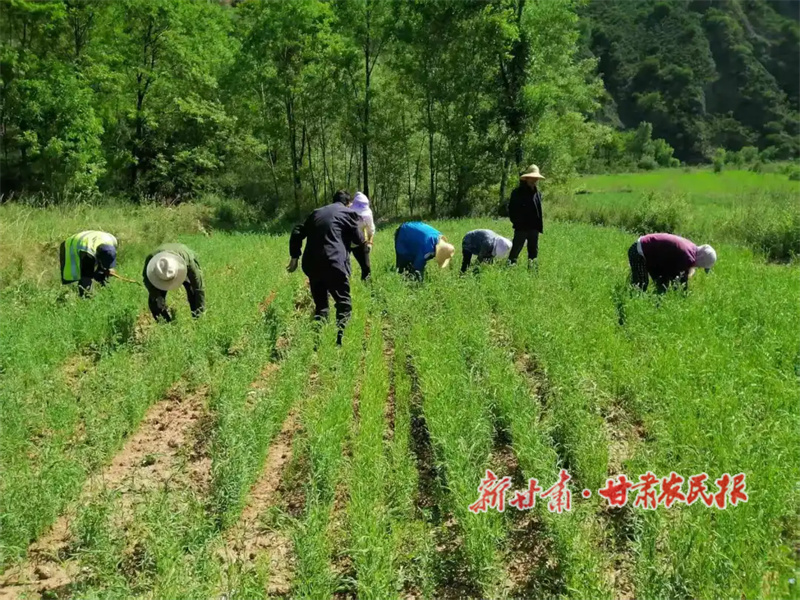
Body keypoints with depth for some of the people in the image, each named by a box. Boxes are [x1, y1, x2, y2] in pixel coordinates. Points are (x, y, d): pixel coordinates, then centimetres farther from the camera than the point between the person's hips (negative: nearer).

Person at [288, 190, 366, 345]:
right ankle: (338, 341, -8)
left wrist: (294, 257, 23)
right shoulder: (348, 213, 6)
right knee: (343, 304, 4)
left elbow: (297, 233, 20)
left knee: (320, 305, 17)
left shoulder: (317, 213, 22)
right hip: (334, 264, -5)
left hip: (311, 264, 5)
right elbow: (359, 240, 9)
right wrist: (348, 244, 30)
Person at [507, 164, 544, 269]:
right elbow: (511, 209, -6)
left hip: (534, 227, 7)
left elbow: (538, 210, 18)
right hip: (521, 227, -7)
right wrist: (516, 222, -13)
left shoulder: (537, 193, 14)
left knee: (533, 250, 11)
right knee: (516, 250, -6)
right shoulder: (518, 192, -5)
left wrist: (539, 226, 11)